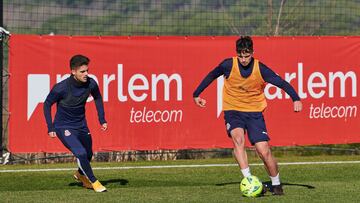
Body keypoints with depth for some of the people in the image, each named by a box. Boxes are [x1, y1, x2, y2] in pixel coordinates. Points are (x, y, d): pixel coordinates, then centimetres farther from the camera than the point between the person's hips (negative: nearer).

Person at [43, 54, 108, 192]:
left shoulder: (91, 84, -14)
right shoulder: (61, 88, -25)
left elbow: (97, 98, 9)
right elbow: (47, 104, -9)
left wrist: (102, 120, 6)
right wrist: (50, 128, -11)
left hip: (81, 125, 5)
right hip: (63, 127, -5)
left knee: (88, 155, 18)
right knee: (81, 153, -21)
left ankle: (80, 174, 51)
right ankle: (93, 181, -1)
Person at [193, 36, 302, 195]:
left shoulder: (260, 69, -12)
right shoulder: (229, 65, -10)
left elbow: (282, 83, -12)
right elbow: (211, 76, 7)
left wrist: (296, 99, -26)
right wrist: (197, 94, 11)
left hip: (254, 112, 0)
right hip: (233, 111, 0)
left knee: (264, 151, -9)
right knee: (238, 138, -30)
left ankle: (276, 184, 14)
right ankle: (248, 180, -32)